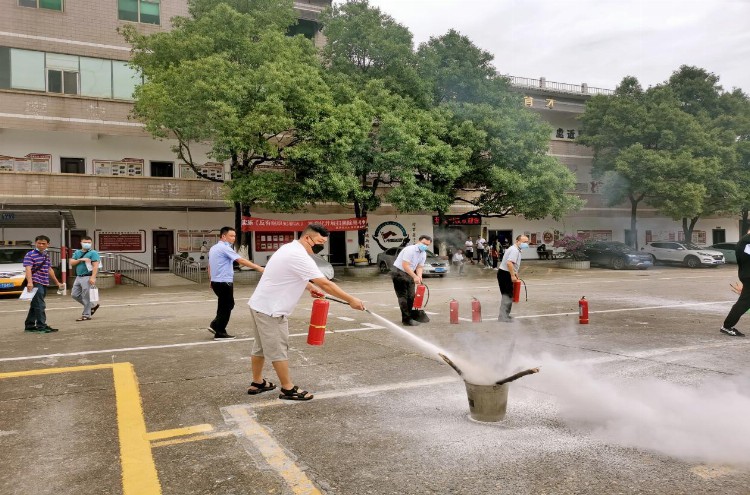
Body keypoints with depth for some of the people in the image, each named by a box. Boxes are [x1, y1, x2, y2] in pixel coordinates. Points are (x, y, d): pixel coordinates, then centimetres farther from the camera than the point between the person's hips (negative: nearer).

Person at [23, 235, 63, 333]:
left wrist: (57, 282, 28)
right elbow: (28, 269, -20)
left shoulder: (46, 256, 17)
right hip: (36, 284, -8)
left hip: (44, 284, 8)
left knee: (35, 306, 13)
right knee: (40, 305, -10)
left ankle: (29, 326, 21)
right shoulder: (30, 255, -8)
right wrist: (30, 282, -33)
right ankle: (41, 326, -7)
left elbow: (50, 270, 25)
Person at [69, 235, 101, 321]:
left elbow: (95, 266, -15)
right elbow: (71, 263, 6)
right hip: (78, 277, 8)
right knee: (75, 294, 11)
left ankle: (86, 315, 6)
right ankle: (92, 306, 24)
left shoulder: (93, 253, -7)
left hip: (87, 277, -8)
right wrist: (80, 260, -11)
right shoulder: (77, 252, 14)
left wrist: (93, 277, -24)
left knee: (86, 297, -4)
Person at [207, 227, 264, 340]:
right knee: (226, 307, 2)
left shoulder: (213, 248, 13)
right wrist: (259, 268, -26)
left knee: (228, 305, 18)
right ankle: (220, 333, 7)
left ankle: (215, 325, 18)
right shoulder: (224, 248, -16)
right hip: (224, 282, -9)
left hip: (216, 282, 9)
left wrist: (212, 280, 27)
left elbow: (209, 266, 19)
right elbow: (241, 260, -24)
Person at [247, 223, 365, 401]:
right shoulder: (299, 257, -22)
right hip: (270, 310, -10)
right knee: (278, 351, 1)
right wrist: (351, 300, -16)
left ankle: (257, 383, 31)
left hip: (259, 305, 10)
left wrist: (310, 286, 13)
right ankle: (288, 389, 12)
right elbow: (325, 284, -22)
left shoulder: (290, 248, 10)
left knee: (261, 346, 19)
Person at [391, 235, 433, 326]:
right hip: (399, 272, -8)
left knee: (411, 296, 12)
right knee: (403, 296, -7)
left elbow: (419, 267, 5)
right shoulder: (410, 250, -23)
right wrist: (415, 277, -31)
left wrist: (419, 277, -15)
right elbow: (405, 266, -28)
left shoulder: (424, 254, 3)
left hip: (409, 273, 8)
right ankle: (407, 319, -5)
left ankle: (415, 315, 21)